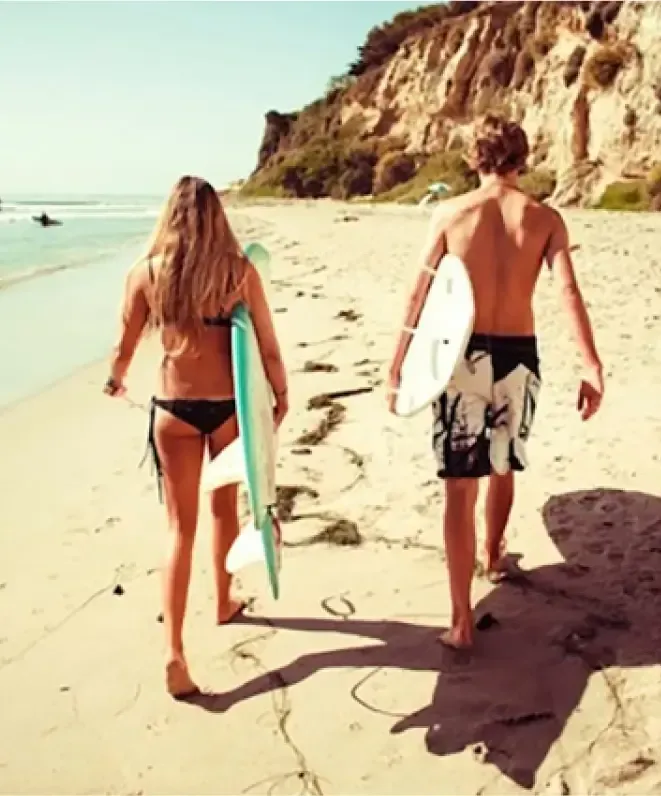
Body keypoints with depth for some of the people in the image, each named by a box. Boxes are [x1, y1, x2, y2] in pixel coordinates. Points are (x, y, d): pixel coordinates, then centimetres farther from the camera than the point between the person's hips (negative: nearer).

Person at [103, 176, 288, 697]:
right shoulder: (240, 272, -10)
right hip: (229, 406, 0)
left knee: (181, 527, 6)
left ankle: (175, 653, 0)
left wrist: (115, 381, 25)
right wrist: (281, 395, 11)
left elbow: (125, 349, 2)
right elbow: (268, 346, -6)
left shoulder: (146, 274, -7)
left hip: (174, 410, 0)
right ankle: (224, 603, 42)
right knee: (224, 507, 23)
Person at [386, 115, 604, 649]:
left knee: (460, 488, 1)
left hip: (462, 354, -2)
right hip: (518, 355, 2)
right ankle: (494, 558, 48)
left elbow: (420, 295, -3)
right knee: (503, 468, 25)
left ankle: (462, 620, -1)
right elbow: (569, 293, -12)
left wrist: (398, 365, 2)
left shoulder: (450, 213, -1)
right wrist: (592, 367, -16)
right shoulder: (546, 218, 1)